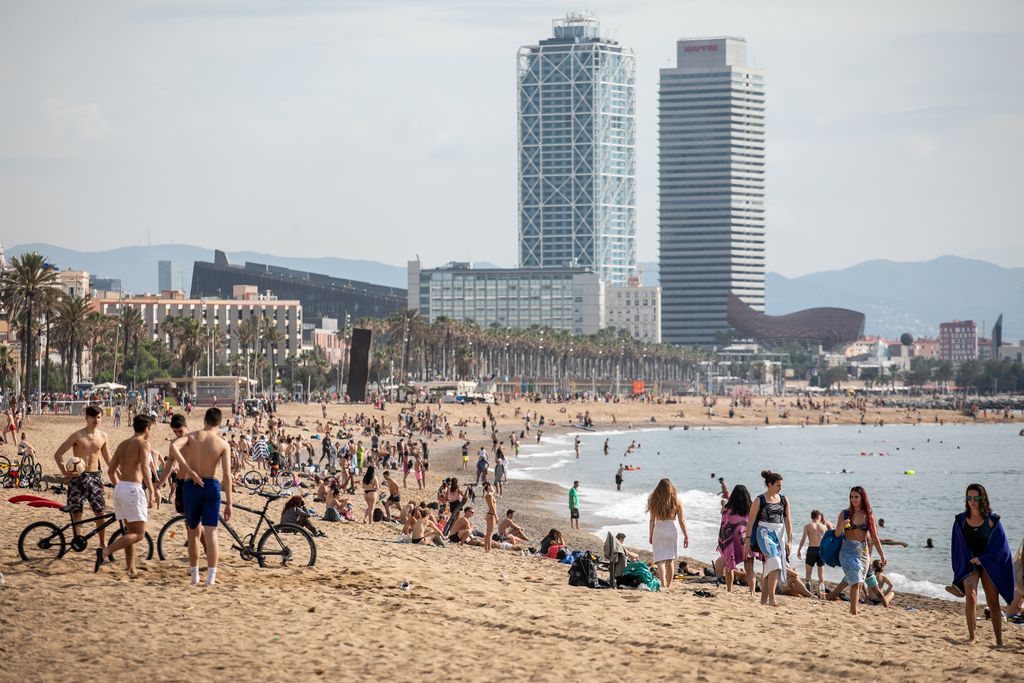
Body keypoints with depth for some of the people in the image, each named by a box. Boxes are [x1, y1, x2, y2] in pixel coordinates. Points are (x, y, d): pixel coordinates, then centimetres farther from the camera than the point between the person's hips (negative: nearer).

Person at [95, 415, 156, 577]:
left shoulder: (122, 444, 17)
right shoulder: (143, 443, -5)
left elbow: (111, 470, 19)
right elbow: (145, 468, -18)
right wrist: (151, 492, -19)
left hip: (120, 489, 8)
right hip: (133, 489, -8)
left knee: (131, 531, 16)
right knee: (139, 534, -5)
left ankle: (131, 570, 15)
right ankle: (105, 552, -21)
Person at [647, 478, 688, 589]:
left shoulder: (654, 500, -3)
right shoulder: (676, 500, -2)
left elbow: (652, 520, 0)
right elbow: (682, 521, 0)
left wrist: (650, 535, 10)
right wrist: (686, 536, 6)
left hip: (658, 530, -1)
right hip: (672, 529, 1)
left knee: (660, 560, -2)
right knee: (670, 561, 14)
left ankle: (663, 584, -18)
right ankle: (669, 585, 21)